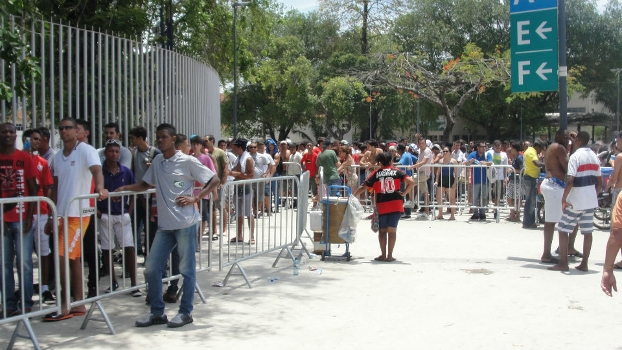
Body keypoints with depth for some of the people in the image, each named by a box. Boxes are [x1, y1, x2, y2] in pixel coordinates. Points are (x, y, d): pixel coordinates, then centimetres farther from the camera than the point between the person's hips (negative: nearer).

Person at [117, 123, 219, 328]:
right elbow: (146, 184, 22)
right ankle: (157, 312, 17)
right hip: (165, 224, 6)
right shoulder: (157, 162, 10)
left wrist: (194, 198, -13)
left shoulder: (187, 161, -7)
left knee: (187, 269, 3)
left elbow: (214, 181, -5)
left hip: (185, 223, -6)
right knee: (151, 268, 5)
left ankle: (185, 312, 16)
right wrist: (126, 188, 5)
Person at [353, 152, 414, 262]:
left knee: (382, 230, 12)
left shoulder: (376, 174, 4)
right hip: (396, 205, 0)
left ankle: (383, 255, 13)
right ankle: (389, 256, 5)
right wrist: (403, 193, 1)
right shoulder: (397, 172, 5)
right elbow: (411, 182, -7)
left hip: (381, 206, 0)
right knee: (392, 230, 4)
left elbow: (363, 187, 1)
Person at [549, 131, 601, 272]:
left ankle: (563, 263, 0)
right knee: (587, 232, 9)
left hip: (575, 201, -7)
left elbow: (570, 181, -21)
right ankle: (584, 264, 13)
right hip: (590, 200, 7)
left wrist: (563, 199, -15)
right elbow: (599, 182, 13)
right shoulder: (595, 157, 10)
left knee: (563, 230, 1)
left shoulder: (576, 156, -13)